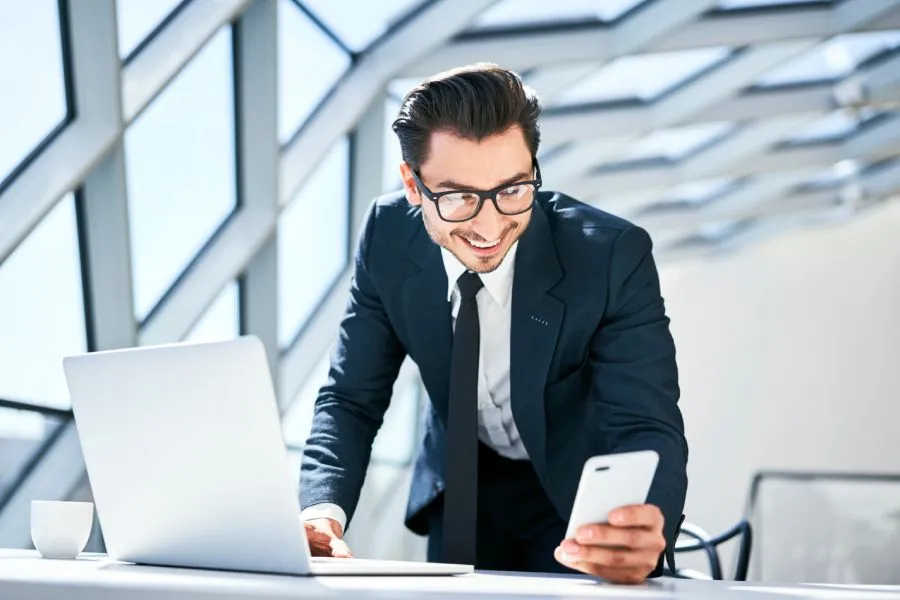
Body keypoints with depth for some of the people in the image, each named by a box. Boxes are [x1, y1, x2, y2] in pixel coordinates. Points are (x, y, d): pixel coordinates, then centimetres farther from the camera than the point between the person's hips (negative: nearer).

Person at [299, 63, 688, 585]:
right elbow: (351, 400, -11)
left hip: (584, 489, -1)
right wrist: (322, 508, -30)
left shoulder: (613, 256, -26)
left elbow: (647, 427, -29)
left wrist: (644, 531, -51)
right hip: (464, 486, 1)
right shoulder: (388, 238, -17)